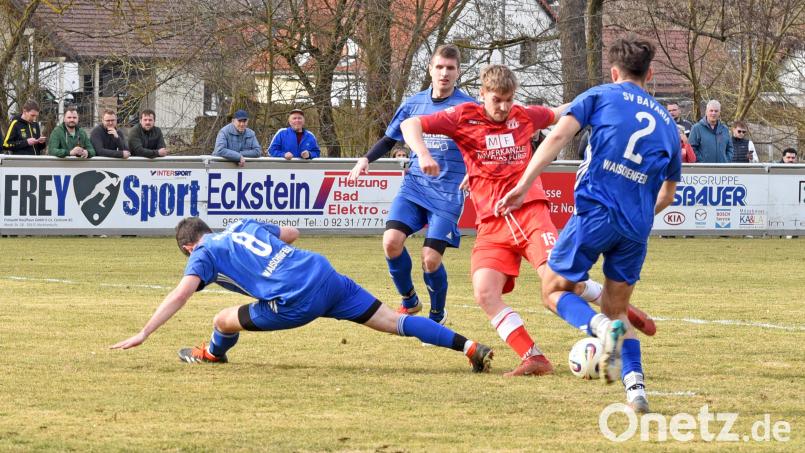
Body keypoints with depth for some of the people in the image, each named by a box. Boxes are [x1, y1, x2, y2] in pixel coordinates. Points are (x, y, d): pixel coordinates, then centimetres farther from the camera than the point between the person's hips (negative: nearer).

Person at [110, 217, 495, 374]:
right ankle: (470, 347, -2)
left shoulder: (203, 254, 7)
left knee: (224, 321, 10)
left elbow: (180, 295, -8)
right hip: (326, 275, 7)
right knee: (393, 320, 6)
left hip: (297, 303, -7)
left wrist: (143, 334, -7)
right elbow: (292, 233, 39)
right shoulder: (245, 226, 25)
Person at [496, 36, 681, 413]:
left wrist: (524, 184, -10)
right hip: (637, 227, 4)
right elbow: (668, 193, 28)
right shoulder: (666, 122, 21)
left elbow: (559, 134, -7)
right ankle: (634, 383, -7)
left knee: (555, 289, 12)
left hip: (595, 212, -4)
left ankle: (601, 327, -20)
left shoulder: (601, 96, 9)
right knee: (617, 309, 18)